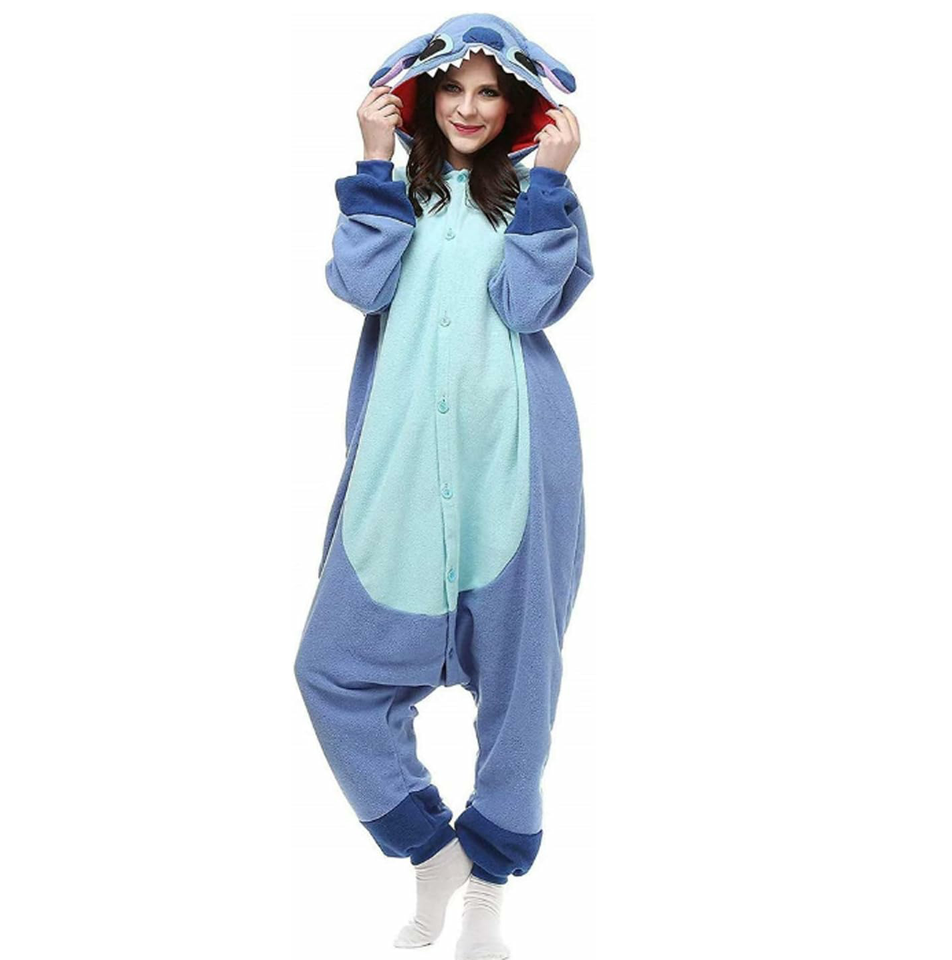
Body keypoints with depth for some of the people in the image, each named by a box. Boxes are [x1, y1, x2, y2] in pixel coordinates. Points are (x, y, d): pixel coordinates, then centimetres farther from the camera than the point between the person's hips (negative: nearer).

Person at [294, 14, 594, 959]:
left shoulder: (533, 187, 9)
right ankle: (430, 853, 18)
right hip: (401, 457, 2)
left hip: (510, 458, -2)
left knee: (514, 671, 5)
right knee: (334, 668, -2)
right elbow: (360, 284, -4)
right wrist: (376, 161, -4)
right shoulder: (401, 186, 15)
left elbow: (527, 302, -8)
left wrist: (548, 176, -8)